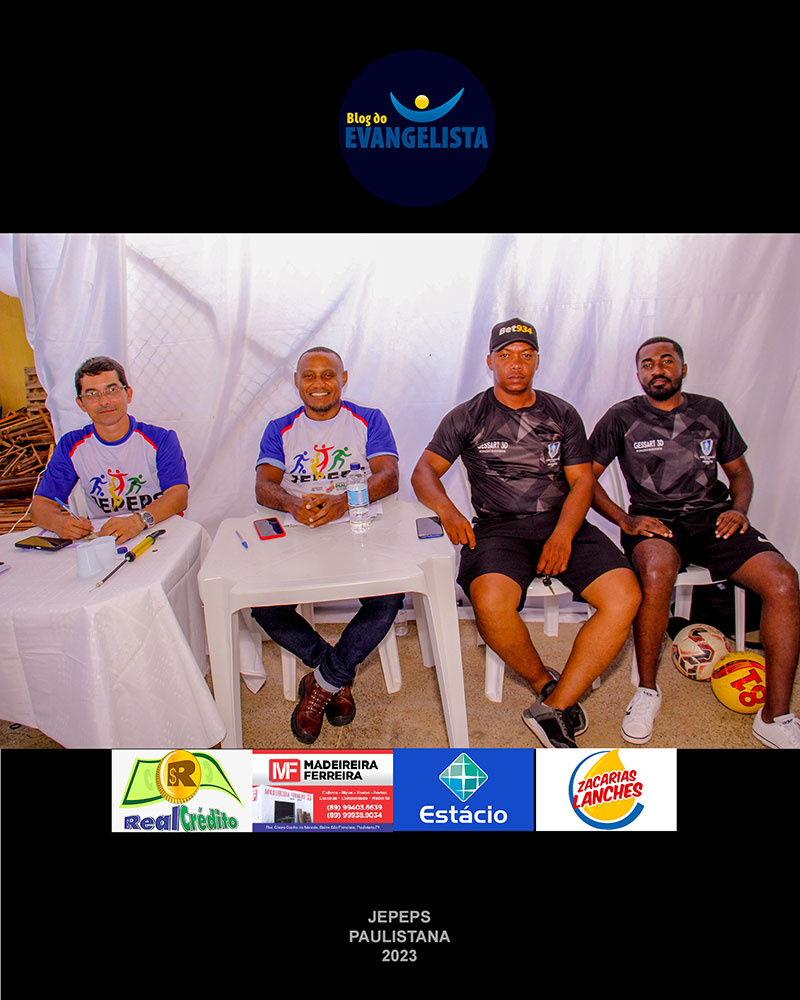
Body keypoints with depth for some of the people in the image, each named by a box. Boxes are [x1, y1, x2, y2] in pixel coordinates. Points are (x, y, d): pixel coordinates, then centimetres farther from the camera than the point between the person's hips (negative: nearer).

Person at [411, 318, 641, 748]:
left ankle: (554, 707, -14)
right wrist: (447, 509, -18)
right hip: (500, 527, -2)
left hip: (562, 523, 3)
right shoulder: (467, 417, 10)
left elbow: (582, 480, 8)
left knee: (625, 594, -23)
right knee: (490, 602, -34)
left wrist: (563, 535, -11)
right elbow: (424, 472, 5)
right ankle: (545, 681, -2)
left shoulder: (562, 415, 15)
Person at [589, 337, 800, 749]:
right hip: (654, 521, -3)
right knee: (657, 572, -38)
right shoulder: (622, 417, 6)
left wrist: (739, 509, 0)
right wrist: (625, 520, -9)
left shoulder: (711, 412, 14)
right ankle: (647, 690, -15)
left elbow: (739, 470, 22)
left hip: (712, 517, 3)